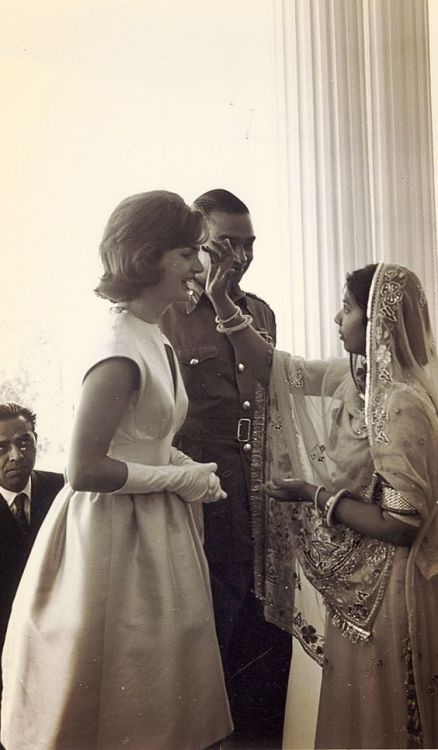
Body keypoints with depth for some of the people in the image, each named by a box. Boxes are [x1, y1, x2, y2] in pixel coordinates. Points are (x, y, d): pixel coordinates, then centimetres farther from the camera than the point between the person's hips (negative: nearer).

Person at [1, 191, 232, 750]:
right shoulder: (121, 350, -22)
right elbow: (85, 471, -26)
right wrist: (181, 478, -16)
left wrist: (187, 467, 4)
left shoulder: (154, 340, 8)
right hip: (117, 537, -9)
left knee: (158, 696, 19)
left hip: (153, 532, 9)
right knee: (117, 705, 7)